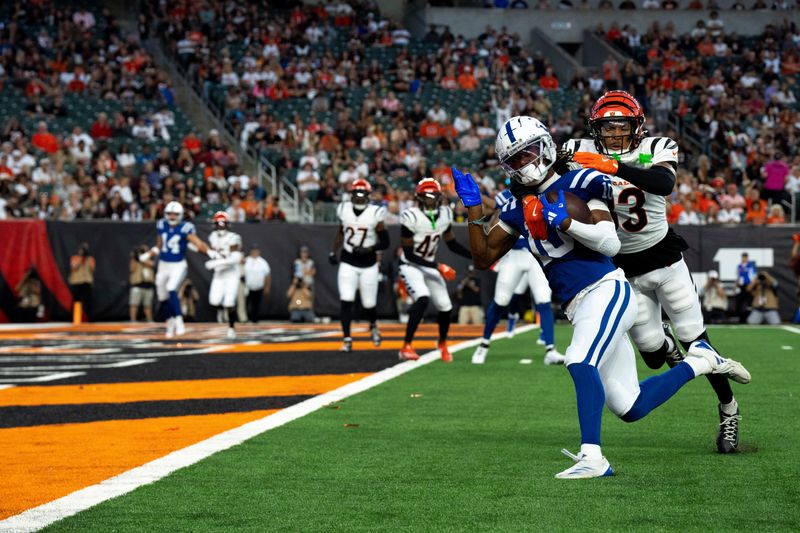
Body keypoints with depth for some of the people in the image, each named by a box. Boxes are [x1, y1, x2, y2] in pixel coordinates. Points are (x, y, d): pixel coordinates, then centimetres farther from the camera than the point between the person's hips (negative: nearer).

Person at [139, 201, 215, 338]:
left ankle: (179, 321, -24)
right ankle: (170, 322, 32)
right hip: (163, 265, 5)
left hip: (178, 266, -5)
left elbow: (198, 243, -27)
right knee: (162, 296, 11)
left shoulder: (185, 228, -14)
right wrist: (148, 254, 9)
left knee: (171, 289, -28)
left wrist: (209, 251, -43)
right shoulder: (161, 226, 1)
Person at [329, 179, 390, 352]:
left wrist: (368, 249, -23)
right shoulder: (344, 210, -2)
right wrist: (333, 252, 11)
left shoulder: (375, 214, -12)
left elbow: (385, 242, -9)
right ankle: (347, 339, -5)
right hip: (348, 263, 2)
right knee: (346, 301, -12)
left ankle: (373, 325, 39)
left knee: (369, 304, 6)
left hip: (368, 265, -1)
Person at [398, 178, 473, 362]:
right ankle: (406, 347, -23)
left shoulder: (444, 214, -5)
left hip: (430, 266, 6)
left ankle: (442, 343, 36)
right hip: (410, 266, -6)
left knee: (445, 307, 4)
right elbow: (409, 254, -21)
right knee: (422, 299, -29)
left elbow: (452, 244, 9)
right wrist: (438, 267, -25)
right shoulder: (411, 217, -24)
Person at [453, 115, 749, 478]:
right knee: (630, 409, 7)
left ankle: (592, 457, -34)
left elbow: (611, 243, -12)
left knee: (579, 362, -32)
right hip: (581, 310, 7)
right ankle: (700, 364, 27)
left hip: (606, 291, -7)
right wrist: (473, 208, 6)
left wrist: (565, 222, -22)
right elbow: (483, 257, 16)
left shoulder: (577, 183, -4)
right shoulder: (519, 206, 14)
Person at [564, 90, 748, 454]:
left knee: (696, 343, -1)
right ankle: (665, 342, 43)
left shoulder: (657, 149, -13)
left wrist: (614, 166, -48)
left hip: (664, 258, -1)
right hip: (624, 269, 1)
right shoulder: (582, 152, -9)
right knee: (654, 356, 5)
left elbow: (665, 183, -35)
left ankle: (729, 411, 20)